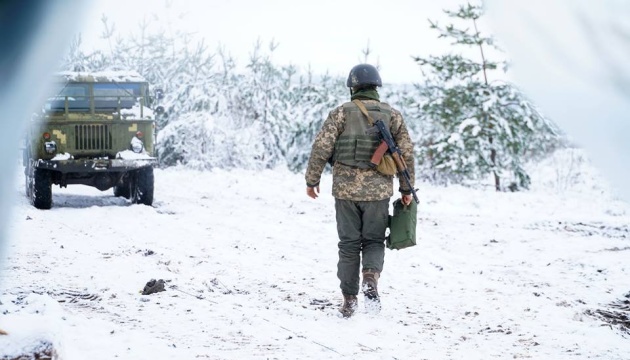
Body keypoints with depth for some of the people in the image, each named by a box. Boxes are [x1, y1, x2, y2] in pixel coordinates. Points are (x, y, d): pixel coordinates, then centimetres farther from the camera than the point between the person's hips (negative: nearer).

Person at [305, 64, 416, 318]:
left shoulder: (341, 113, -2)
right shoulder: (392, 115, 5)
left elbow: (321, 147, -7)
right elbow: (407, 153, 5)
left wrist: (312, 180, 4)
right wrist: (406, 189, 13)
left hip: (346, 190, -1)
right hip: (379, 191, 1)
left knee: (349, 244, 9)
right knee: (374, 241, 13)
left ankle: (349, 300, 11)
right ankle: (371, 278, -15)